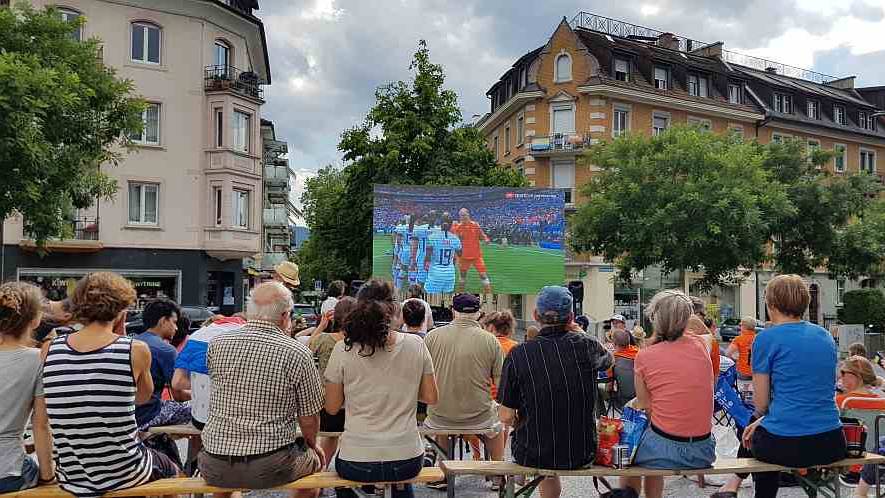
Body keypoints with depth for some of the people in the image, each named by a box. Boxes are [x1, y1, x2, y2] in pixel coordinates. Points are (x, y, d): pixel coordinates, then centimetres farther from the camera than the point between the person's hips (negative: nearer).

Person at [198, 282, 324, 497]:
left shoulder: (216, 345, -2)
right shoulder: (298, 354, -11)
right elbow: (309, 418, -4)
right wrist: (312, 445, 16)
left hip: (215, 471, 3)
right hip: (270, 468, -3)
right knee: (315, 457, 27)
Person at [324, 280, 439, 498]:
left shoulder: (343, 349, -10)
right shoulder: (416, 345, -6)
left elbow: (332, 407, -2)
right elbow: (431, 398, 3)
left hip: (357, 463, -1)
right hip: (408, 461, 2)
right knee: (401, 481, 38)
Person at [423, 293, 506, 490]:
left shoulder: (432, 335, -6)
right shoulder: (491, 341, -8)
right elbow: (500, 384, -5)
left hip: (440, 417, 1)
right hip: (478, 417, -1)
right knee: (497, 424, 32)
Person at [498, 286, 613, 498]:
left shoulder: (518, 355, -15)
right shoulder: (586, 346, -10)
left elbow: (506, 417, -12)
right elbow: (608, 359, 16)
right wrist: (574, 331, 22)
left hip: (532, 455, -1)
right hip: (581, 455, 1)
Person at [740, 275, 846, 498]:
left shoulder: (767, 338, -7)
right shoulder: (825, 336, 11)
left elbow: (761, 403, -4)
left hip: (785, 446, -5)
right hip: (831, 446, 5)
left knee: (755, 437, 28)